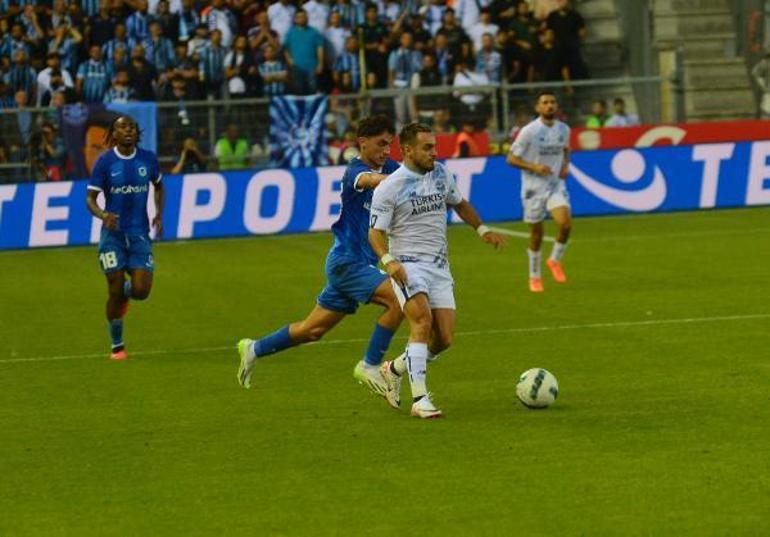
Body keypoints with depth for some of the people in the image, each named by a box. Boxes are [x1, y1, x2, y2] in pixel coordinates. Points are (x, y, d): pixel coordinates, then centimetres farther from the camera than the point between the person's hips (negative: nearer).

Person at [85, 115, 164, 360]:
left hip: (139, 233, 2)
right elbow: (90, 198, -5)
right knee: (115, 291, -2)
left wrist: (159, 214, 5)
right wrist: (103, 215, -26)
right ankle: (117, 346, 14)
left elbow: (158, 186, 20)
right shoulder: (105, 162, -6)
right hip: (113, 232, -2)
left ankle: (125, 291, 31)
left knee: (141, 290, -8)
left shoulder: (148, 158, 2)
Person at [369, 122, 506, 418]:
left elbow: (459, 203, 26)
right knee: (422, 320, -28)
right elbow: (376, 232, -8)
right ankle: (420, 400, -29)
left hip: (439, 266, 6)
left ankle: (394, 369, 25)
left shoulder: (441, 173, 8)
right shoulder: (389, 188, -9)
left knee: (443, 339, -2)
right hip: (407, 265, -6)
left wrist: (482, 230, 13)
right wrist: (388, 261, -26)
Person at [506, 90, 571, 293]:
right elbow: (511, 158, -8)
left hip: (556, 185, 3)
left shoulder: (564, 129, 2)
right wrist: (534, 167, -21)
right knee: (536, 234, 5)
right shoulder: (529, 131, -12)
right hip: (534, 187, -3)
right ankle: (534, 277, 24)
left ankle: (555, 260, 7)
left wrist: (566, 165, 3)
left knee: (566, 224, -19)